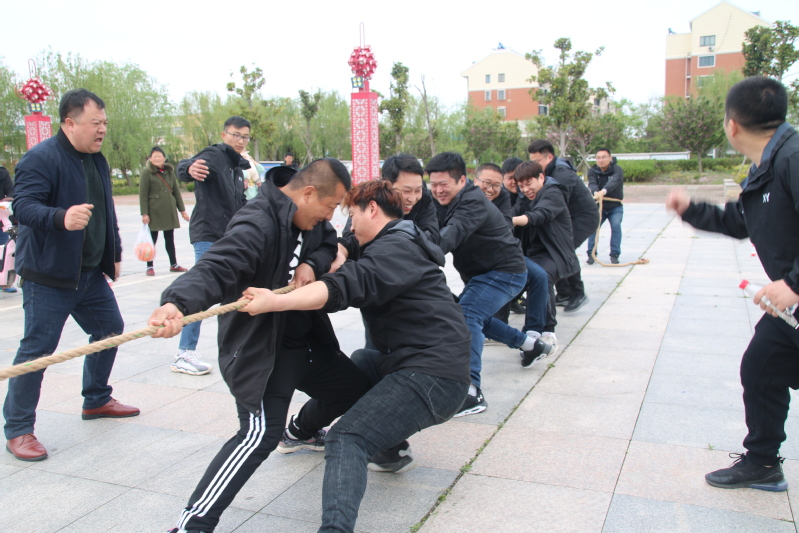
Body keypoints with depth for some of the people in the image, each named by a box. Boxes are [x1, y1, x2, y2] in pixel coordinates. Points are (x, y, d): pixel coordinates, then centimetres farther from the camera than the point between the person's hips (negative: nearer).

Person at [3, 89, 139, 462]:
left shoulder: (97, 161, 12)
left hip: (91, 273, 9)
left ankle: (96, 400, 36)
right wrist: (61, 218, -45)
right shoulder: (41, 158, -15)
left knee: (110, 329, 17)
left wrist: (114, 255, 19)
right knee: (38, 348, -4)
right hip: (48, 276, -9)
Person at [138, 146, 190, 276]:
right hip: (154, 211, -4)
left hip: (169, 211, 4)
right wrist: (144, 214, -14)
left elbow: (176, 191, 13)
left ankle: (173, 264, 19)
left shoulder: (169, 171, 10)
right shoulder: (146, 172, -4)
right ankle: (149, 267, 10)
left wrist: (182, 210, 9)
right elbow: (143, 195, -8)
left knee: (170, 239, 11)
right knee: (152, 239, 2)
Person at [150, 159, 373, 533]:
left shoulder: (309, 220, 5)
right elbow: (215, 268, -37)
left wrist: (313, 264, -7)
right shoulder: (258, 224, -25)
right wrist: (177, 303, -57)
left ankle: (303, 430, 52)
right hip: (258, 350, -9)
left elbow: (330, 244, 18)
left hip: (307, 343, 10)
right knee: (260, 434, -24)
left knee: (356, 390, 20)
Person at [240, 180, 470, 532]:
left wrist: (276, 301, -37)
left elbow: (349, 285, -28)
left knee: (346, 438, -23)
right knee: (362, 361, 33)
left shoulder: (396, 247, -11)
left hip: (433, 377, -11)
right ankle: (392, 445, 27)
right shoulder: (403, 244, 23)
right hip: (436, 369, 11)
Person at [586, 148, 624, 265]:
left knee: (616, 226, -20)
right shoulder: (592, 171, -7)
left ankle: (614, 255, -10)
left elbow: (614, 181, -38)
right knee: (593, 226, -15)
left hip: (615, 207, -2)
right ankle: (591, 254, -4)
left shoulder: (617, 170, -16)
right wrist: (596, 192, -52)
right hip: (599, 206, 2)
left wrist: (604, 191, -59)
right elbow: (592, 183, -28)